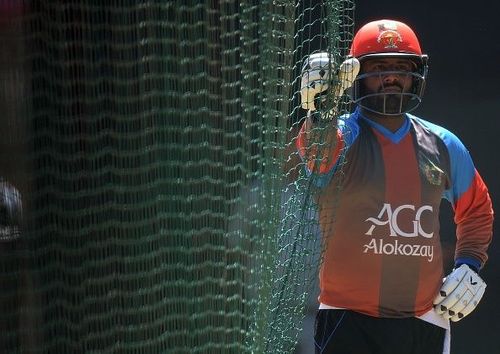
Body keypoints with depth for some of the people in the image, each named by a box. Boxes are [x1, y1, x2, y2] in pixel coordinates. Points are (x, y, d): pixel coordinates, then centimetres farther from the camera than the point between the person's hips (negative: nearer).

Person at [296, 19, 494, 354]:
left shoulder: (443, 145, 11)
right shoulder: (343, 137, -3)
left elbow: (478, 208, 25)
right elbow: (316, 153, -27)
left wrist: (470, 265, 11)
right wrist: (322, 110, -47)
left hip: (425, 320, 4)